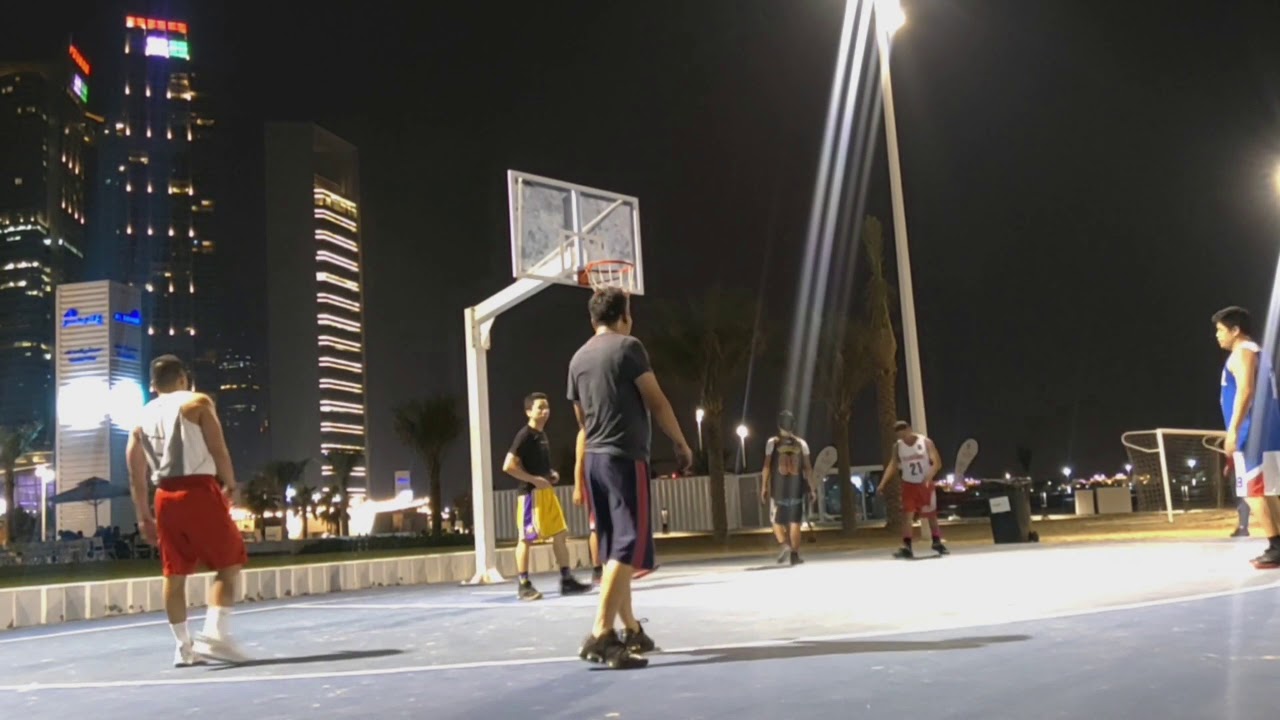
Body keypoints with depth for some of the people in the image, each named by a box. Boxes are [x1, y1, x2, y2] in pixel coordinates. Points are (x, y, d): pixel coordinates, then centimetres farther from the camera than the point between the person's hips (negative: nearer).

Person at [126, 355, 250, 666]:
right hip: (198, 491, -6)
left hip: (165, 497, 6)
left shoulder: (142, 417, 16)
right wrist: (230, 484, 6)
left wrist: (143, 515, 19)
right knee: (229, 564, 2)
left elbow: (136, 474, 14)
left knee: (175, 574, 12)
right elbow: (218, 450, -7)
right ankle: (215, 635, -10)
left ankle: (184, 646, 16)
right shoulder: (197, 402, 1)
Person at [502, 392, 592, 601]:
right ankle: (524, 585, 3)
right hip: (531, 492, -9)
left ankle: (567, 580, 11)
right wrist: (534, 480, -19)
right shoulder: (525, 435, -13)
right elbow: (508, 466, -18)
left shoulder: (543, 434, 15)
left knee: (559, 534, 7)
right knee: (526, 538, -3)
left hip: (546, 491, 9)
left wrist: (551, 474, 9)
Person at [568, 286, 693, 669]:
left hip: (595, 459, 8)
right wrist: (682, 443, 4)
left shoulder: (578, 358, 15)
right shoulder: (628, 347, -6)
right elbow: (655, 402, -7)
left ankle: (631, 630, 24)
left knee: (614, 549, 14)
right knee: (628, 546, -10)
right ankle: (601, 635, -19)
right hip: (625, 457, -8)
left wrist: (579, 476, 21)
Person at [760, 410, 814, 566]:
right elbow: (808, 467, 1)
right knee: (795, 521, 7)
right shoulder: (801, 443, 3)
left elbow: (767, 466, -4)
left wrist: (764, 486, 1)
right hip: (797, 487, 1)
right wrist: (811, 487, 5)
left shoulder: (773, 442, -2)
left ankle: (785, 546, -13)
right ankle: (794, 554, 3)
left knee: (777, 521, 10)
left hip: (779, 488, -1)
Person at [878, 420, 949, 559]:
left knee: (932, 515, 11)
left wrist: (929, 477, -31)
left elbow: (937, 463, -14)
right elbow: (893, 465, -1)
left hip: (926, 484, -1)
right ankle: (906, 548, -14)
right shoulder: (897, 446, -2)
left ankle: (937, 542, 30)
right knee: (907, 514, -11)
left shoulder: (926, 442, -11)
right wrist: (883, 483, -14)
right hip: (909, 484, 1)